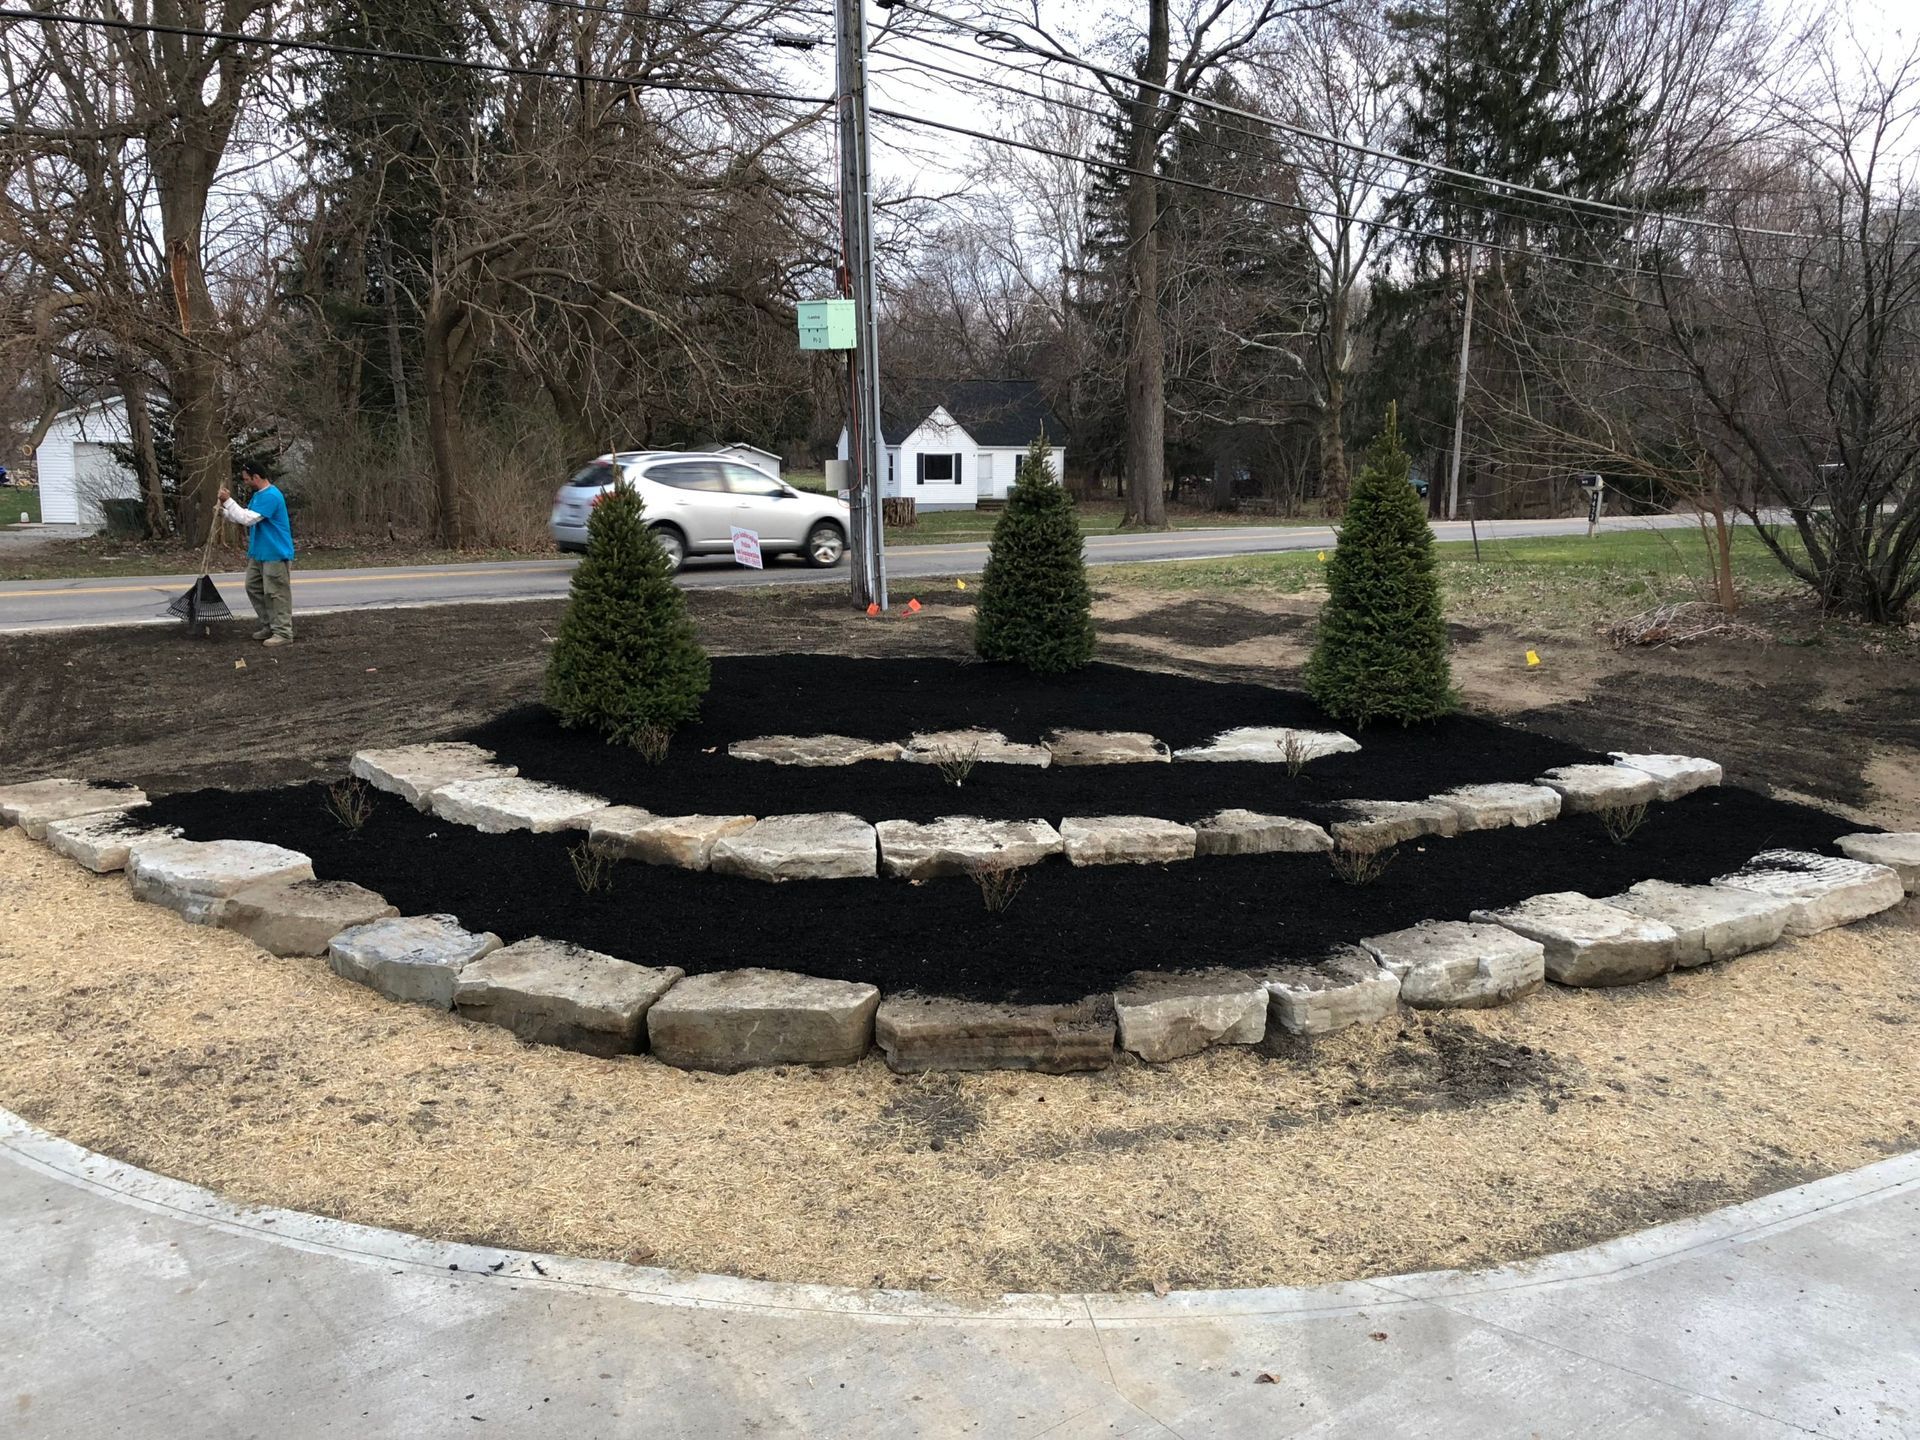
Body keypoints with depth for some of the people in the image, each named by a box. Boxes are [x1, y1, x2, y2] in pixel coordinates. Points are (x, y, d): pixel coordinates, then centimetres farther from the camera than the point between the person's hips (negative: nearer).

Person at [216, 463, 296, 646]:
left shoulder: (271, 496, -20)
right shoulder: (258, 495, 13)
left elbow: (248, 519, -23)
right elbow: (242, 518, 19)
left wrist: (228, 501, -17)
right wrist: (223, 511, 3)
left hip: (276, 555, -10)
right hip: (258, 554, 10)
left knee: (276, 594, -7)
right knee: (254, 588, 15)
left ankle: (284, 633, -4)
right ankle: (269, 626, 23)